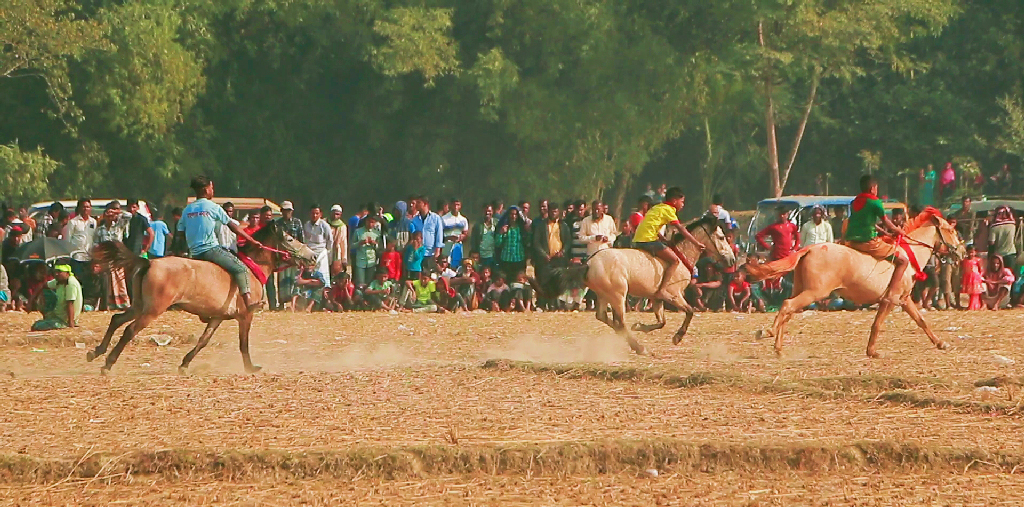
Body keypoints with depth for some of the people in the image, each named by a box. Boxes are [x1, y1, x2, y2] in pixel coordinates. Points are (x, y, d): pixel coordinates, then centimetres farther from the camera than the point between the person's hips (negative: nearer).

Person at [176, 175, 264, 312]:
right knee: (240, 268, -11)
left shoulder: (187, 210, 12)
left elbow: (180, 233, 13)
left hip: (194, 253, 7)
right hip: (210, 249, -7)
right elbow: (233, 226, 1)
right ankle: (248, 302, -28)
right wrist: (251, 241, 8)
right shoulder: (213, 208, -3)